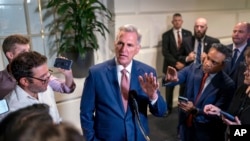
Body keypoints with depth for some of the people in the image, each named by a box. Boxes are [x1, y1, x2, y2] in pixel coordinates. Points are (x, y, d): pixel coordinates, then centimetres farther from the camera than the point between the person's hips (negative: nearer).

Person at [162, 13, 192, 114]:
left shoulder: (188, 33, 5)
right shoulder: (166, 35, -2)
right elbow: (165, 52, -8)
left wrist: (183, 61, -14)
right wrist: (175, 63, -15)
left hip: (185, 65, 2)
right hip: (171, 66, -1)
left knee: (184, 87, 7)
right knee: (169, 88, 8)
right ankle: (168, 108, 23)